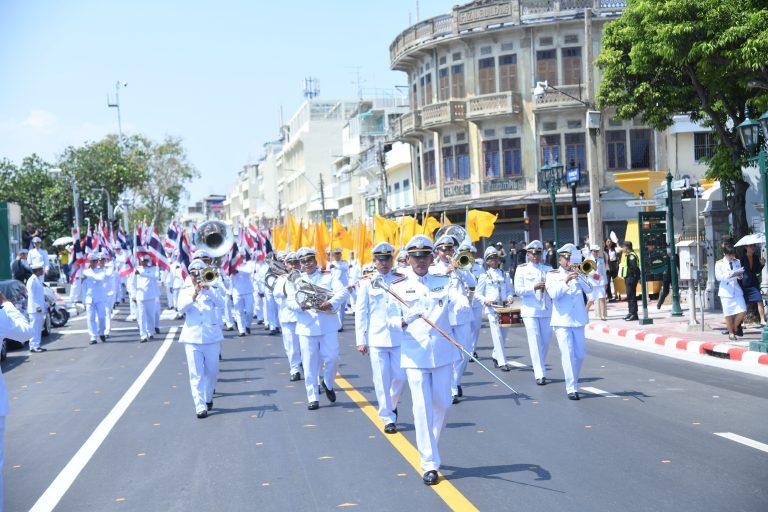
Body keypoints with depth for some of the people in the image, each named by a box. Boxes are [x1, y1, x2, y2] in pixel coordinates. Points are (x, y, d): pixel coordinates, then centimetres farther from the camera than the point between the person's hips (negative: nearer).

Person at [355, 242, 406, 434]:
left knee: (400, 376, 1)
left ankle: (392, 405, 29)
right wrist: (361, 340, 1)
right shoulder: (367, 283, 5)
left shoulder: (401, 280, 7)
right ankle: (388, 419, 7)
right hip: (376, 338, -1)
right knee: (381, 380, -2)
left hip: (399, 336, 1)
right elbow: (361, 313, 5)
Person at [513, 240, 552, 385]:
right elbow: (518, 290, -3)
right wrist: (534, 287, -18)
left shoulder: (548, 269, 14)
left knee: (545, 342, 7)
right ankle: (540, 374, -9)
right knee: (535, 343, -8)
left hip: (547, 310, 3)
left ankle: (538, 368, 26)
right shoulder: (522, 269, 6)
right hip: (530, 311, -3)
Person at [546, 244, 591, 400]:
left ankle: (572, 383, 24)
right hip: (562, 321, -4)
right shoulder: (552, 275, 3)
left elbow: (589, 290, -2)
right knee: (568, 355, -10)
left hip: (578, 320, 4)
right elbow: (553, 294, -13)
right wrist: (565, 281, -25)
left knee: (580, 354, 8)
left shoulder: (578, 274, 12)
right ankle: (572, 388, -10)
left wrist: (578, 276, -14)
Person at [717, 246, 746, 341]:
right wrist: (729, 275, -22)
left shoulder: (737, 262, 11)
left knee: (742, 311, -7)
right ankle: (731, 333, 14)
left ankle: (735, 327, 19)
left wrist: (740, 276, -6)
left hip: (737, 290, 3)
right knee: (728, 313, 1)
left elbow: (741, 273, 18)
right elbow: (718, 277, -7)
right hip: (726, 291, -3)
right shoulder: (719, 264, 1)